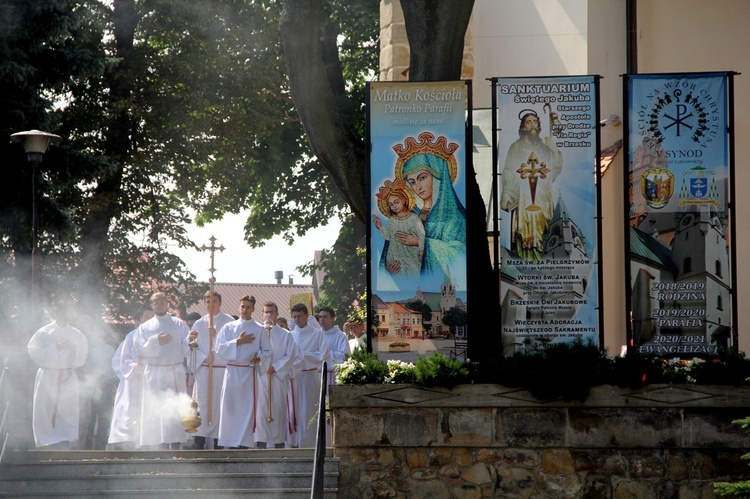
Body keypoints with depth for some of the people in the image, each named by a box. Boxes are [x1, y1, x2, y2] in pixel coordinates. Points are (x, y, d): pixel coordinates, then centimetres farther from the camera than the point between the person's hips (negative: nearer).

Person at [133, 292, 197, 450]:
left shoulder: (179, 325, 12)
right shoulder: (145, 327, 13)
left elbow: (185, 348, 3)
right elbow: (139, 349, 3)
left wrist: (190, 340, -18)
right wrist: (156, 341, -10)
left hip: (175, 373, 0)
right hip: (154, 374, 0)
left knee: (175, 409, -6)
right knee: (157, 411, -5)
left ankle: (176, 444, -7)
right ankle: (162, 446, -4)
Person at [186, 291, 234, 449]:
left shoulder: (229, 322, 4)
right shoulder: (199, 324, 13)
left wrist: (216, 335, -16)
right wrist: (204, 357, -7)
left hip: (223, 369, -2)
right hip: (203, 369, 2)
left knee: (220, 404, -3)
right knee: (201, 402, -5)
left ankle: (218, 440, 1)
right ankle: (199, 439, -4)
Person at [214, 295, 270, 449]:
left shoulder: (259, 329, 7)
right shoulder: (228, 327, 8)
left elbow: (266, 351, 8)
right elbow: (219, 348, -1)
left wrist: (259, 358, -12)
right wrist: (237, 342, -9)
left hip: (249, 372, 0)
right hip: (232, 371, 1)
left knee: (248, 407, -3)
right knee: (230, 406, -2)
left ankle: (244, 443, 1)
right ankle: (230, 442, 3)